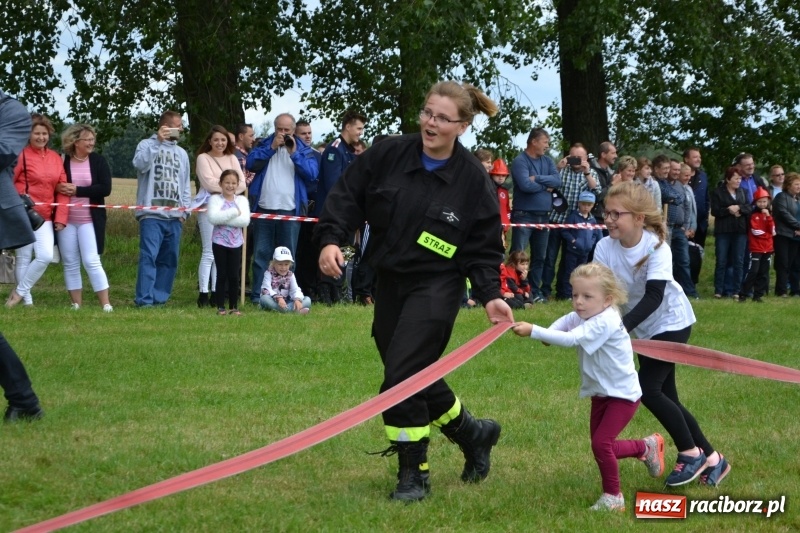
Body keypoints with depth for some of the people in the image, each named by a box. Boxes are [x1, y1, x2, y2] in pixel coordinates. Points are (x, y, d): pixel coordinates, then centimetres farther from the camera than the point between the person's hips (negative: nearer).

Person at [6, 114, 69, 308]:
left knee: (46, 256, -7)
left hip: (45, 217, 4)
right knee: (24, 258, 1)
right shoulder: (21, 155, -7)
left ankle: (20, 291, 12)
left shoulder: (55, 158, 9)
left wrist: (61, 217, 3)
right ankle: (27, 300, 13)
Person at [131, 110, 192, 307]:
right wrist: (158, 141, -19)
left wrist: (184, 210, 7)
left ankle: (160, 298, 11)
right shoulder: (147, 145, 4)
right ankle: (144, 299, -15)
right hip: (152, 214, -6)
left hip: (174, 216, 6)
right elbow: (140, 164, -17)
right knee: (149, 256, -14)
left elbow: (186, 184, 19)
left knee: (169, 259, 5)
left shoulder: (182, 153, 20)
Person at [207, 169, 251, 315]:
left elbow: (245, 220, -11)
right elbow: (213, 218, -19)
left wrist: (223, 218, -16)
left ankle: (234, 306, 12)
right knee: (222, 275, 2)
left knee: (234, 276, 4)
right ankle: (220, 307, 8)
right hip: (219, 242, -2)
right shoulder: (215, 199, -2)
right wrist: (234, 212, -17)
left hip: (235, 243, 2)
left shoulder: (242, 200, 4)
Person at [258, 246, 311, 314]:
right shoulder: (269, 273, -3)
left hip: (286, 302, 4)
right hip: (273, 301, -4)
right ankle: (294, 310, -48)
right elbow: (266, 289, -19)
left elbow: (296, 290, -5)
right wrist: (278, 298, -36)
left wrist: (298, 299, -29)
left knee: (307, 300, -12)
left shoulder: (290, 275, 8)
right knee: (264, 298, -38)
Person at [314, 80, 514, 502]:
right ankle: (473, 433, 40)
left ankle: (413, 474, 2)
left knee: (402, 377, -15)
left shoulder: (473, 180, -8)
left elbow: (483, 249, -4)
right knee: (416, 378, 14)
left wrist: (490, 295, -17)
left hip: (437, 288, -5)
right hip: (389, 284, 5)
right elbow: (348, 195, 0)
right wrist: (330, 238, -16)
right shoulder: (388, 155, -3)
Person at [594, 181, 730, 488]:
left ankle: (691, 453, 0)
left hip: (672, 322, -6)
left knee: (646, 389, -16)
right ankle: (710, 458, 21)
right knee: (665, 397, 8)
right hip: (646, 329, 6)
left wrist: (620, 327, -45)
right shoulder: (605, 248, -13)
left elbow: (653, 297, -34)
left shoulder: (657, 247, -26)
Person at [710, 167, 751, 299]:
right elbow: (715, 211, -8)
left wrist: (739, 208, -12)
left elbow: (750, 208, 5)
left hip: (740, 231, 3)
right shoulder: (717, 192, 0)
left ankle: (735, 291, 6)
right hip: (723, 231, -3)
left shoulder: (742, 192, 13)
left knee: (738, 262, 2)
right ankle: (718, 290, 3)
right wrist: (729, 211, -14)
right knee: (721, 262, -2)